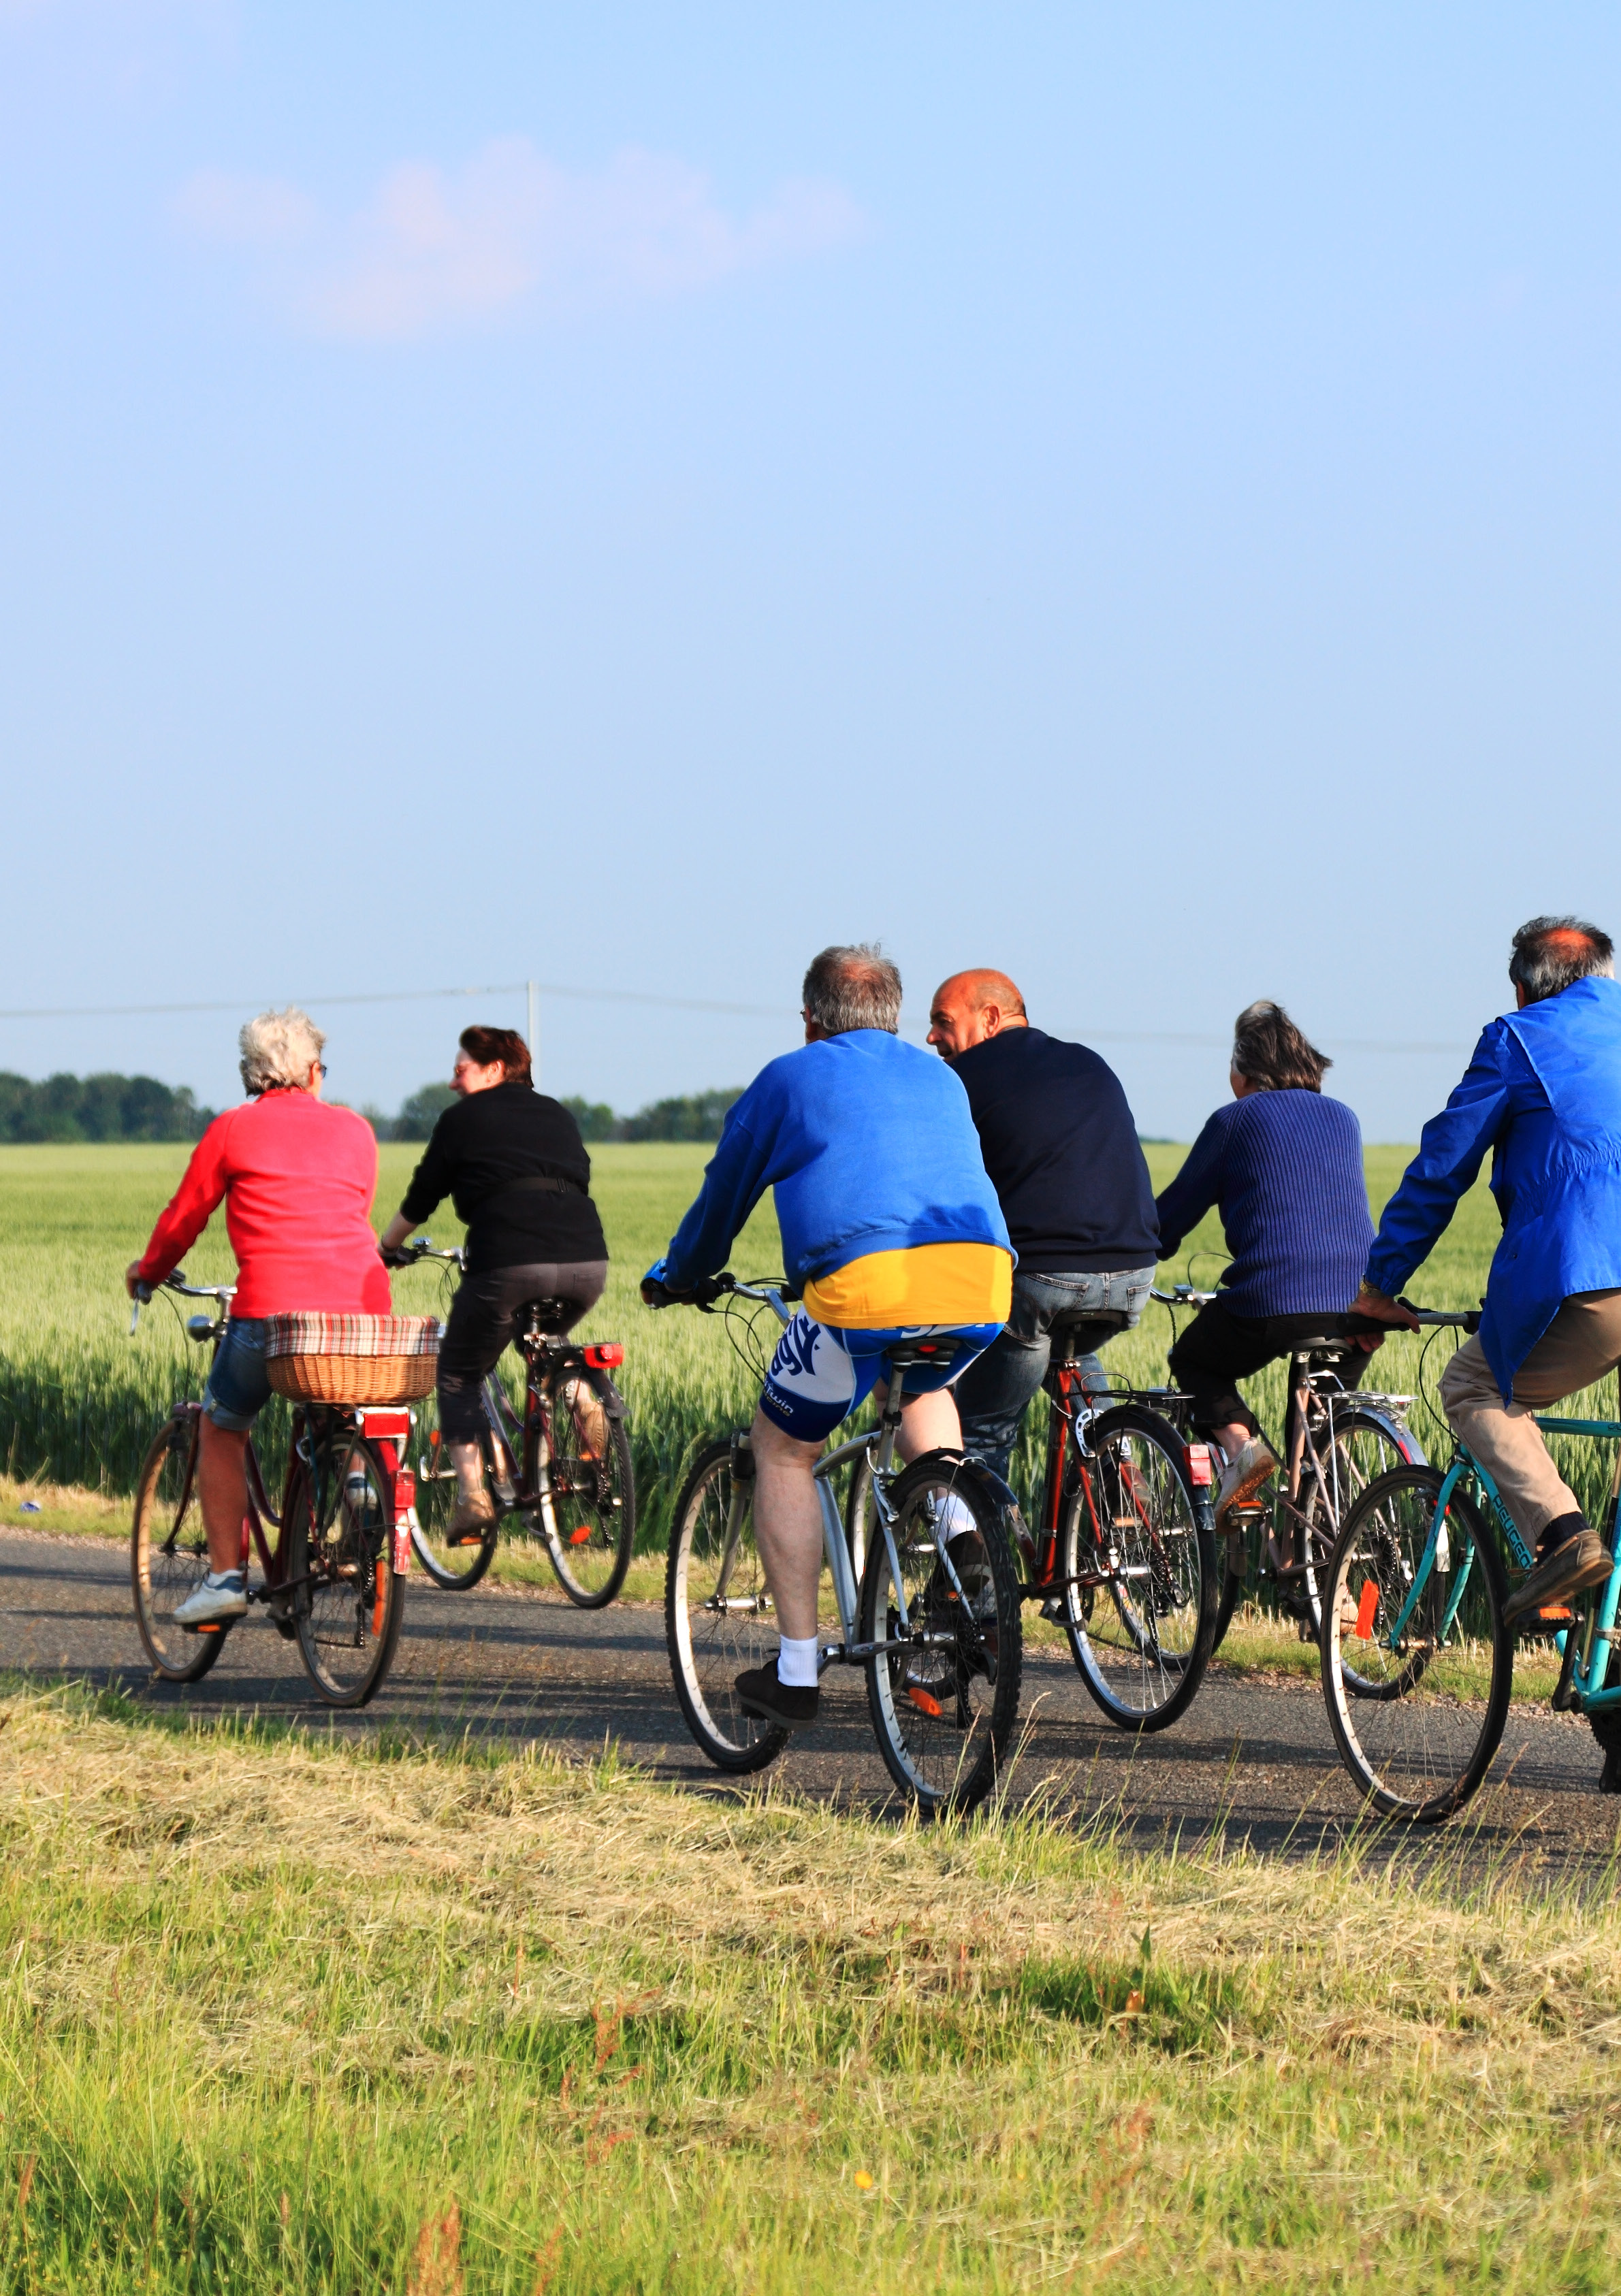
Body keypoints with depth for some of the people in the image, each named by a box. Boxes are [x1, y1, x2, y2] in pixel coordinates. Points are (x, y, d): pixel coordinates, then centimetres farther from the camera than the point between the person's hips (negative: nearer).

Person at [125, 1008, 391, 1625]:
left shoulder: (233, 1129, 11)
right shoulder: (355, 1130, 19)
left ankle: (225, 1576, 8)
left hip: (273, 1304, -3)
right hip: (363, 1299, 3)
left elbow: (184, 1218, 19)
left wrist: (148, 1269, 39)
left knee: (221, 1428, 17)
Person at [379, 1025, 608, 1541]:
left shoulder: (463, 1119, 13)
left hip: (509, 1263, -5)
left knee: (458, 1376, 14)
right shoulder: (557, 1115, 25)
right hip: (587, 1259, 5)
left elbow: (421, 1198, 20)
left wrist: (386, 1246, 38)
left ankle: (472, 1494, 1)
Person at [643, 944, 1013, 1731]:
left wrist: (674, 1276, 46)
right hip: (983, 1282, 4)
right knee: (919, 1390, 38)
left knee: (783, 1449, 17)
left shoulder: (789, 1079, 18)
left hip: (863, 1281, -4)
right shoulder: (941, 1079, 30)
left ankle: (796, 1671, 13)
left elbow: (724, 1195, 27)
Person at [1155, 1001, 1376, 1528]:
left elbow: (1174, 1213, 11)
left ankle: (1239, 1442, -4)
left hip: (1270, 1306, -4)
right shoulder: (1343, 1119, 20)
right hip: (1357, 1311, 4)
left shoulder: (1236, 1120, 6)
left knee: (1194, 1361, 23)